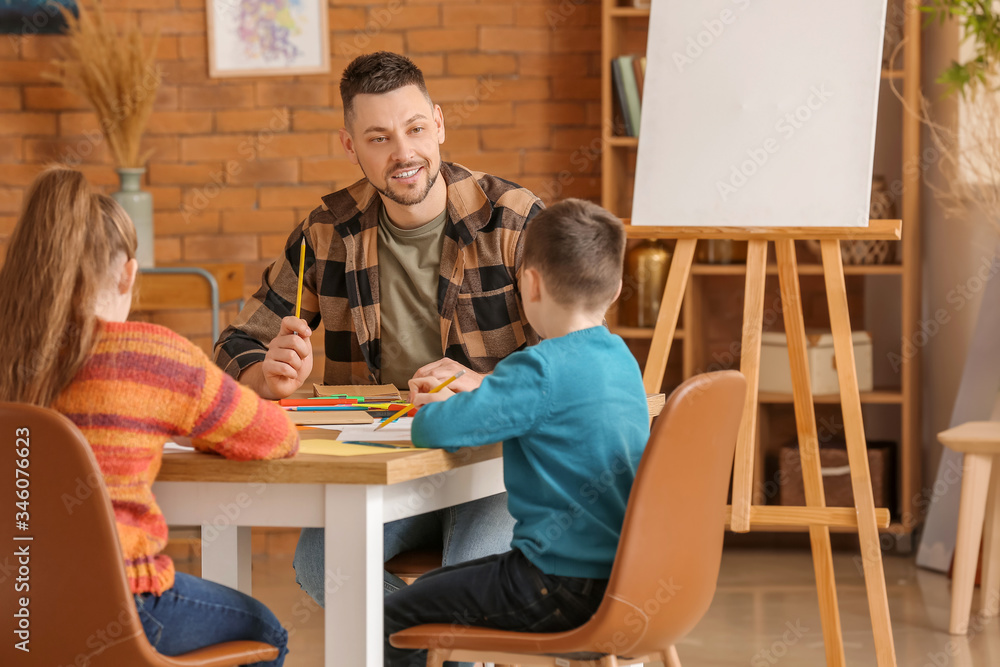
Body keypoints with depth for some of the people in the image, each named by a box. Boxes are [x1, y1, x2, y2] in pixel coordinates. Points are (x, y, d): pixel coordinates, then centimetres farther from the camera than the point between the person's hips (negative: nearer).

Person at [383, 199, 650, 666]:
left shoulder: (541, 369, -19)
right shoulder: (620, 360, 9)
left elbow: (436, 431, -24)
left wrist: (431, 410, 0)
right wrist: (463, 394, 22)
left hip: (564, 588, -9)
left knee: (399, 618, 2)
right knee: (429, 586, 26)